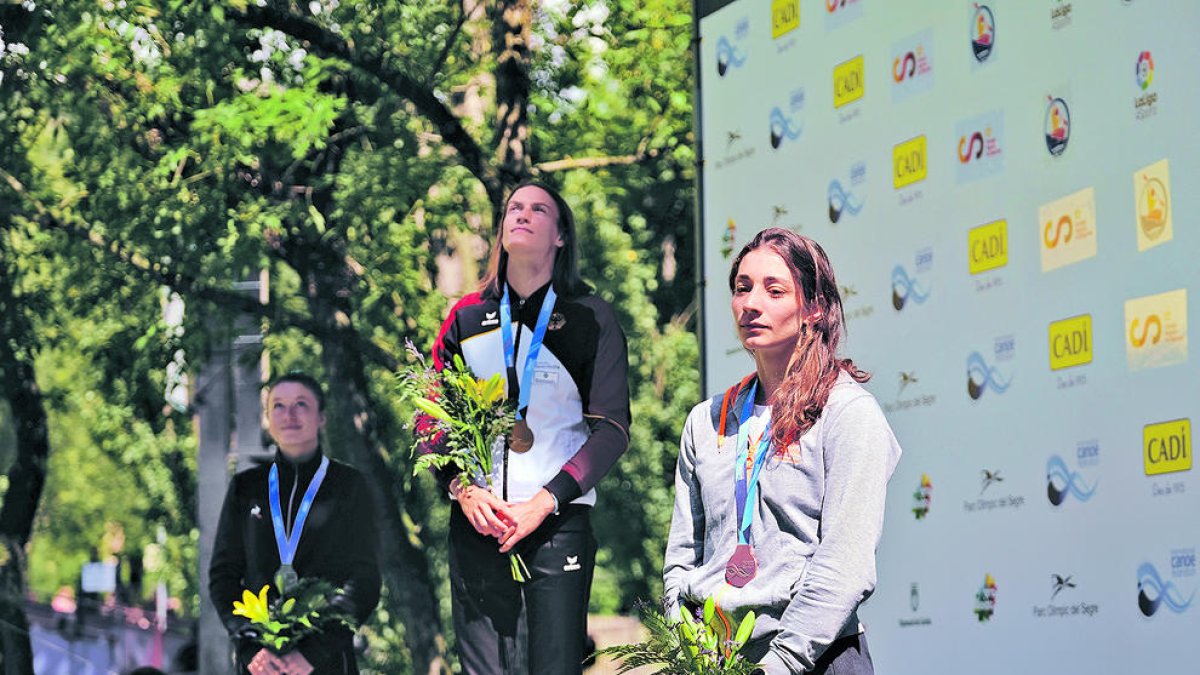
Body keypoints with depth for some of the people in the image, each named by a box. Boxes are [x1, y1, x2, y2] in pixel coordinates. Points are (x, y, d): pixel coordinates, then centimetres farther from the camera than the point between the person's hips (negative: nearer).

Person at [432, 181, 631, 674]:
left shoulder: (590, 319, 3)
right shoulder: (467, 318, 11)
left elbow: (612, 428, -2)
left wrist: (543, 504, -11)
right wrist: (462, 488, -5)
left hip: (558, 521, -2)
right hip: (476, 519, 2)